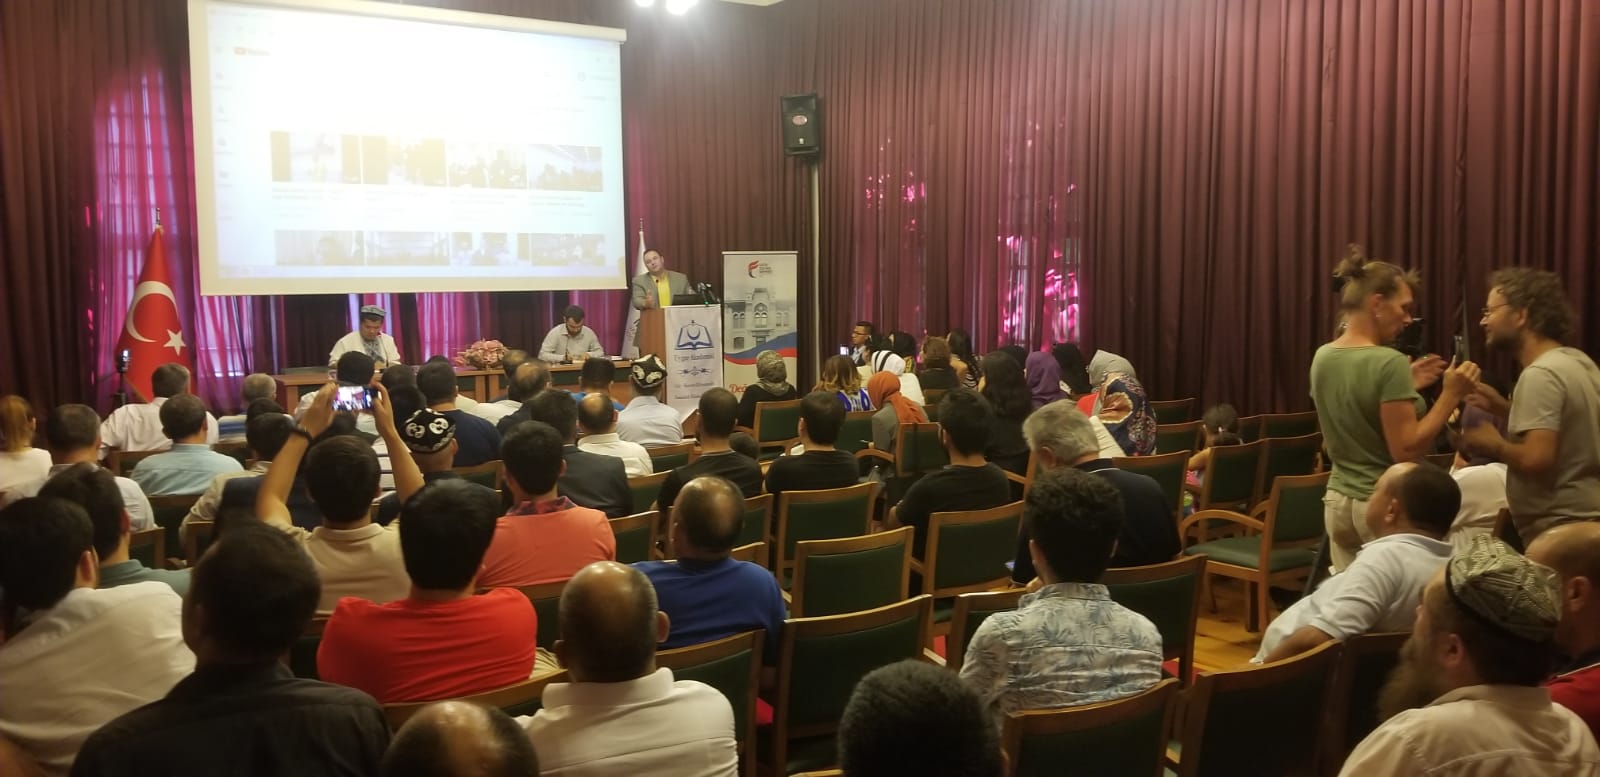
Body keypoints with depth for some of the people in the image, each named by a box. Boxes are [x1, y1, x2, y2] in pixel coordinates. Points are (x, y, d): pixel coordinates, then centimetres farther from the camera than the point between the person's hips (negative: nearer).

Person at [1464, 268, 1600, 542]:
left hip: (1559, 532, -9)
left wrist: (1494, 444, -9)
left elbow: (1536, 458, -27)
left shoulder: (1540, 375, -18)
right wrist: (1503, 409, 10)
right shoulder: (1577, 361, 11)